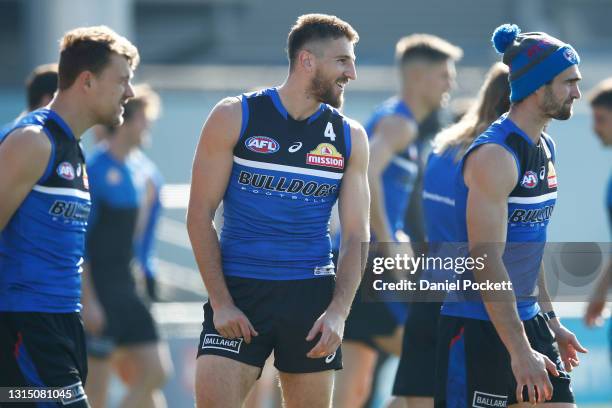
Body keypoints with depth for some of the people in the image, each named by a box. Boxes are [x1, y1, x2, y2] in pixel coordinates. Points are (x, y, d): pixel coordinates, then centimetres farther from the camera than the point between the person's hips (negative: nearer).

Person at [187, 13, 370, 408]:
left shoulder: (350, 137, 6)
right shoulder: (235, 117, -2)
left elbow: (356, 237, 5)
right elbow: (200, 215, -2)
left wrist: (338, 312, -10)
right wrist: (221, 302, -10)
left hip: (312, 294, 3)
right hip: (239, 288, -3)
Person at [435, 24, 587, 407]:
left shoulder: (546, 148, 11)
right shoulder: (495, 156, -18)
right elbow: (486, 262, -24)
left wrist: (551, 321, 23)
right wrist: (520, 352, -26)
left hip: (527, 319, 9)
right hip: (477, 331, -9)